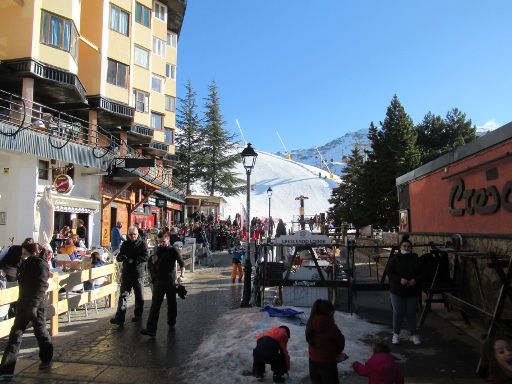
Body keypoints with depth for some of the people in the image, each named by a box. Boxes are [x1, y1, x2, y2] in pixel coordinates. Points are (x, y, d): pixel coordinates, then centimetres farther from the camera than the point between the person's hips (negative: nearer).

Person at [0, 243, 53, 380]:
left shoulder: (41, 265, -14)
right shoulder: (26, 264, 9)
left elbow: (41, 287, -21)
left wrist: (34, 305, -27)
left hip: (37, 305, -7)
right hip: (23, 304, 7)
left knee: (40, 332, 8)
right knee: (15, 334, 3)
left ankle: (47, 359, 29)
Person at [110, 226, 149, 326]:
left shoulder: (142, 243, -3)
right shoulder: (125, 244, 9)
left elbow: (145, 257, -14)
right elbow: (118, 258, 8)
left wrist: (133, 260, -24)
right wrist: (121, 257, -16)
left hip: (138, 274, -2)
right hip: (126, 274, 3)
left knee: (139, 296, 10)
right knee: (123, 295, -5)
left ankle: (138, 315, 28)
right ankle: (119, 318, -7)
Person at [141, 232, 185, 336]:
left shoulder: (173, 251, -4)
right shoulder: (158, 249, 10)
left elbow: (182, 264, -9)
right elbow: (153, 263, 21)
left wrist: (182, 275, -27)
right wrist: (153, 260, -3)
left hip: (170, 281, -3)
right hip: (159, 281, 3)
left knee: (172, 304, 9)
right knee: (155, 305, -3)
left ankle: (172, 324, 27)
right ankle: (151, 329, -6)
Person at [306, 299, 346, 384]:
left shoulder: (311, 324, -5)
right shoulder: (330, 326, -21)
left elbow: (309, 340, 3)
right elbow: (340, 340, -8)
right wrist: (338, 351, 14)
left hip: (313, 361, 5)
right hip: (327, 363, -5)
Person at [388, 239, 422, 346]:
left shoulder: (415, 259, 4)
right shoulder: (395, 259, -3)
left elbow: (421, 273, 5)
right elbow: (389, 272, -6)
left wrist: (415, 280, -15)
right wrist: (400, 279, -21)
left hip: (412, 291, 2)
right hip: (397, 291, -2)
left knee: (411, 313, 8)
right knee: (397, 313, 4)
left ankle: (413, 334, 24)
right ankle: (396, 334, 19)